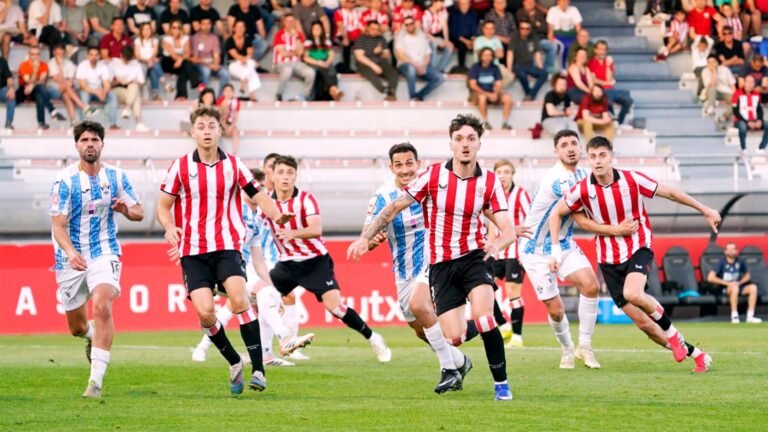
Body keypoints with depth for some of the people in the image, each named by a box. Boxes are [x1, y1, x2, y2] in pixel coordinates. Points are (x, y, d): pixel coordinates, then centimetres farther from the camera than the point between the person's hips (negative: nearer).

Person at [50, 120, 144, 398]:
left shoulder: (116, 176, 1)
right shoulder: (65, 180, -9)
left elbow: (139, 213, 9)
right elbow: (58, 224, -14)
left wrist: (127, 210, -16)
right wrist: (70, 252, -33)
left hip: (104, 253, 0)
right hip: (72, 258, 0)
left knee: (102, 307, -26)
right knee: (77, 327, 10)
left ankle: (96, 380, -26)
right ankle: (93, 335, 50)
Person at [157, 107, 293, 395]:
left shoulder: (233, 165, 5)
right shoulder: (181, 167, 3)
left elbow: (258, 196, 11)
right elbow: (163, 205, 9)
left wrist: (277, 215, -9)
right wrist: (169, 228, -12)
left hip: (227, 246, 0)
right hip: (193, 250, 1)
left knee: (239, 299, -22)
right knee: (204, 312, -12)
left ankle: (258, 369, -20)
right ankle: (234, 363, 13)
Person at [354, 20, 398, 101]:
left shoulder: (381, 39, 17)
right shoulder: (361, 39, 4)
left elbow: (387, 56, 16)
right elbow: (359, 56, -7)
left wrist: (381, 52, -9)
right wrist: (373, 65, -20)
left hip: (380, 63, 4)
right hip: (366, 64, -4)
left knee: (393, 72, -28)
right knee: (371, 73, -40)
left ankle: (391, 95, -43)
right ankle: (386, 91, -51)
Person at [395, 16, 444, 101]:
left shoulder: (422, 37, 15)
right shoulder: (401, 37, 4)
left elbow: (427, 55, 11)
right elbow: (400, 55, -9)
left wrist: (423, 67, -10)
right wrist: (415, 64, -19)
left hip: (422, 67, 4)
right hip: (405, 65, -4)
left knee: (440, 78, -18)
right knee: (411, 68, -42)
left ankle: (418, 96, -18)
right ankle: (413, 97, -30)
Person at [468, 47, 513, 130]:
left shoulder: (495, 68, 4)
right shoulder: (475, 67, -6)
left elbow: (498, 84, 2)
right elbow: (473, 85, -13)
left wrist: (495, 94, -21)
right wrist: (487, 94, -21)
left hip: (492, 93, 4)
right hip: (478, 93, -4)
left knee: (507, 97, -23)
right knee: (482, 97, -39)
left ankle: (505, 123, -18)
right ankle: (485, 123, -28)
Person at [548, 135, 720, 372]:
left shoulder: (632, 180, -13)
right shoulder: (583, 189, -10)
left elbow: (670, 193, -2)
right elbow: (556, 213, 6)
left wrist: (705, 210, 3)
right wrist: (556, 250, -2)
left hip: (638, 248, -2)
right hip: (609, 258, 2)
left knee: (632, 293, -33)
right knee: (643, 321, -2)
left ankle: (670, 331, -7)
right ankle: (695, 354, 14)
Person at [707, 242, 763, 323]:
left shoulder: (740, 262, 4)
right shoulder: (722, 262, -9)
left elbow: (747, 276, 18)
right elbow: (710, 278, -16)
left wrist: (740, 282, -4)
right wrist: (727, 283, -20)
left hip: (739, 287, 5)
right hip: (724, 289, -5)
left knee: (753, 287, -21)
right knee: (734, 287, -37)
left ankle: (750, 316, -24)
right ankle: (734, 316, -34)